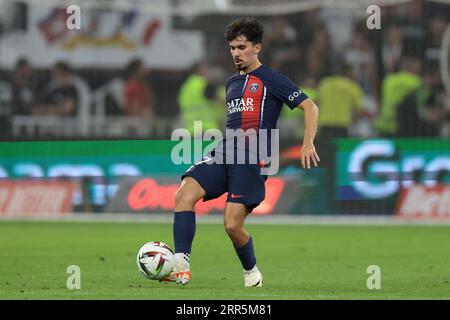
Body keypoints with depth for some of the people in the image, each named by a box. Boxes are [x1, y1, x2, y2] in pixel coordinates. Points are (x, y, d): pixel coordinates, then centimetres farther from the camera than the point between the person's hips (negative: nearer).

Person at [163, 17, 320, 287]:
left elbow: (310, 107, -5)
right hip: (224, 154, 6)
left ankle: (252, 272, 16)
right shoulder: (232, 83, 21)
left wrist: (308, 144, -16)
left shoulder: (271, 80, 0)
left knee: (232, 225, -13)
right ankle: (181, 268, -23)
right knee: (184, 195, -18)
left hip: (251, 161, -6)